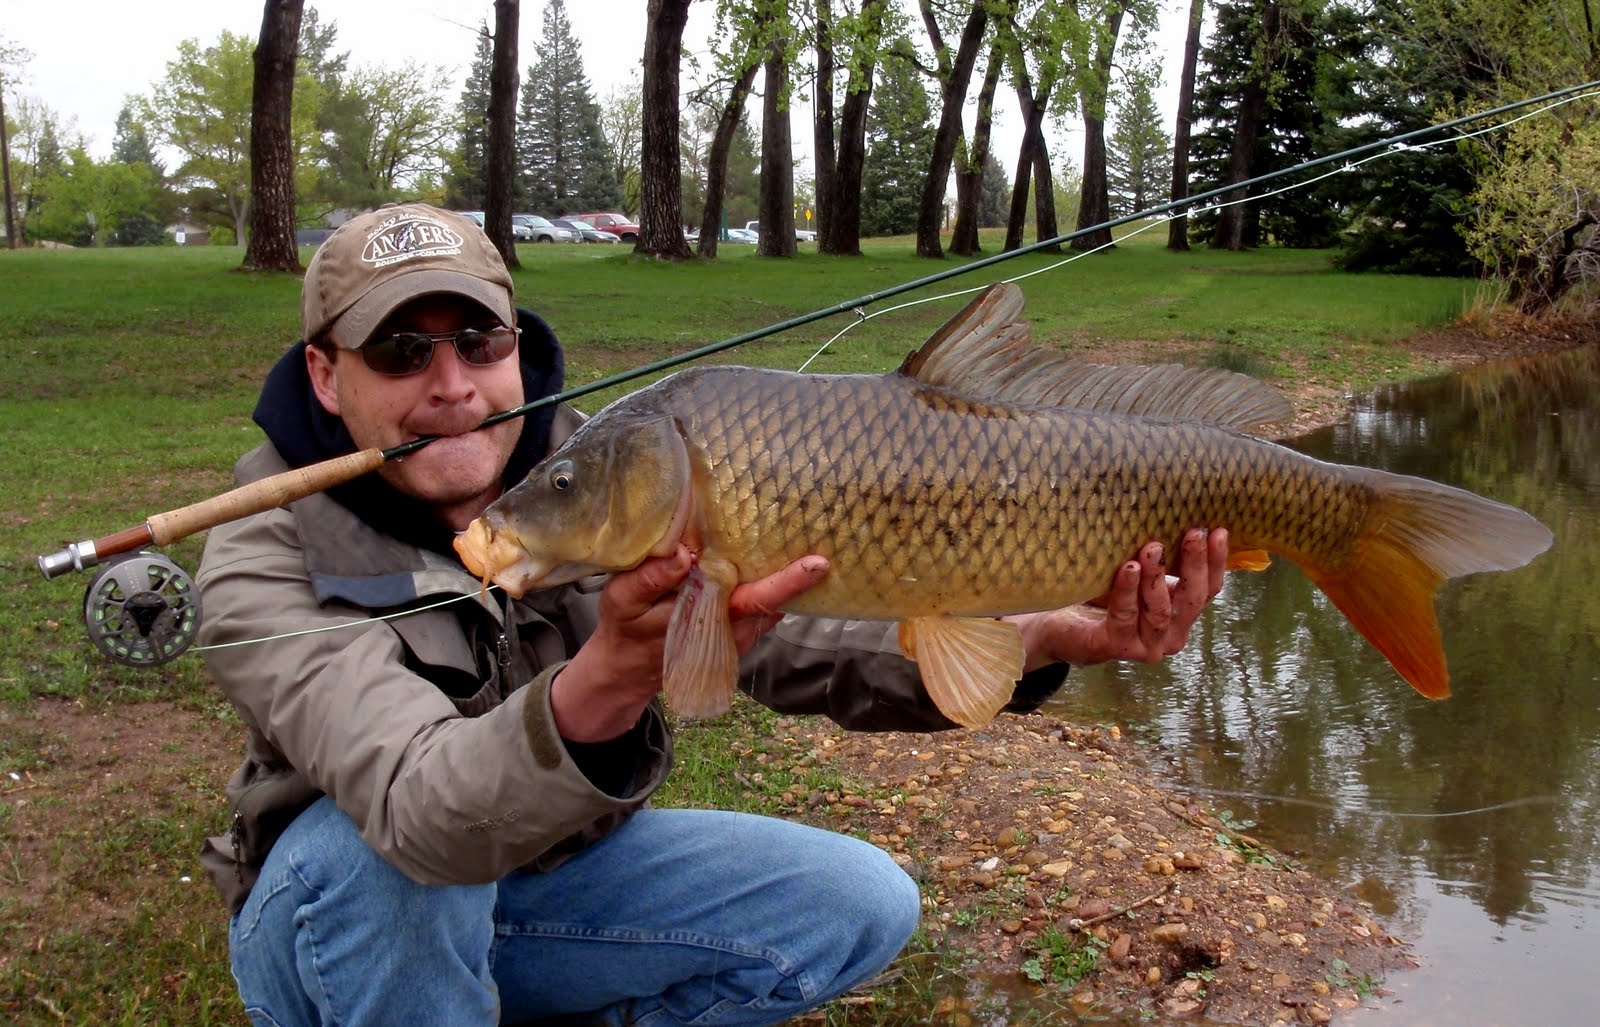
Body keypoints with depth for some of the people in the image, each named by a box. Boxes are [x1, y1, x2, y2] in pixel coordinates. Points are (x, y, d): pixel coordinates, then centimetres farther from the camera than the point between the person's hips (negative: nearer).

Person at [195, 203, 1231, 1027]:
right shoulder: (267, 567, -26)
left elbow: (811, 641, -17)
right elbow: (423, 814, -42)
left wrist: (1054, 637, -32)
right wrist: (613, 676, -62)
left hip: (556, 875, 4)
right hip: (343, 919, -3)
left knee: (861, 905, -8)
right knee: (376, 853, -37)